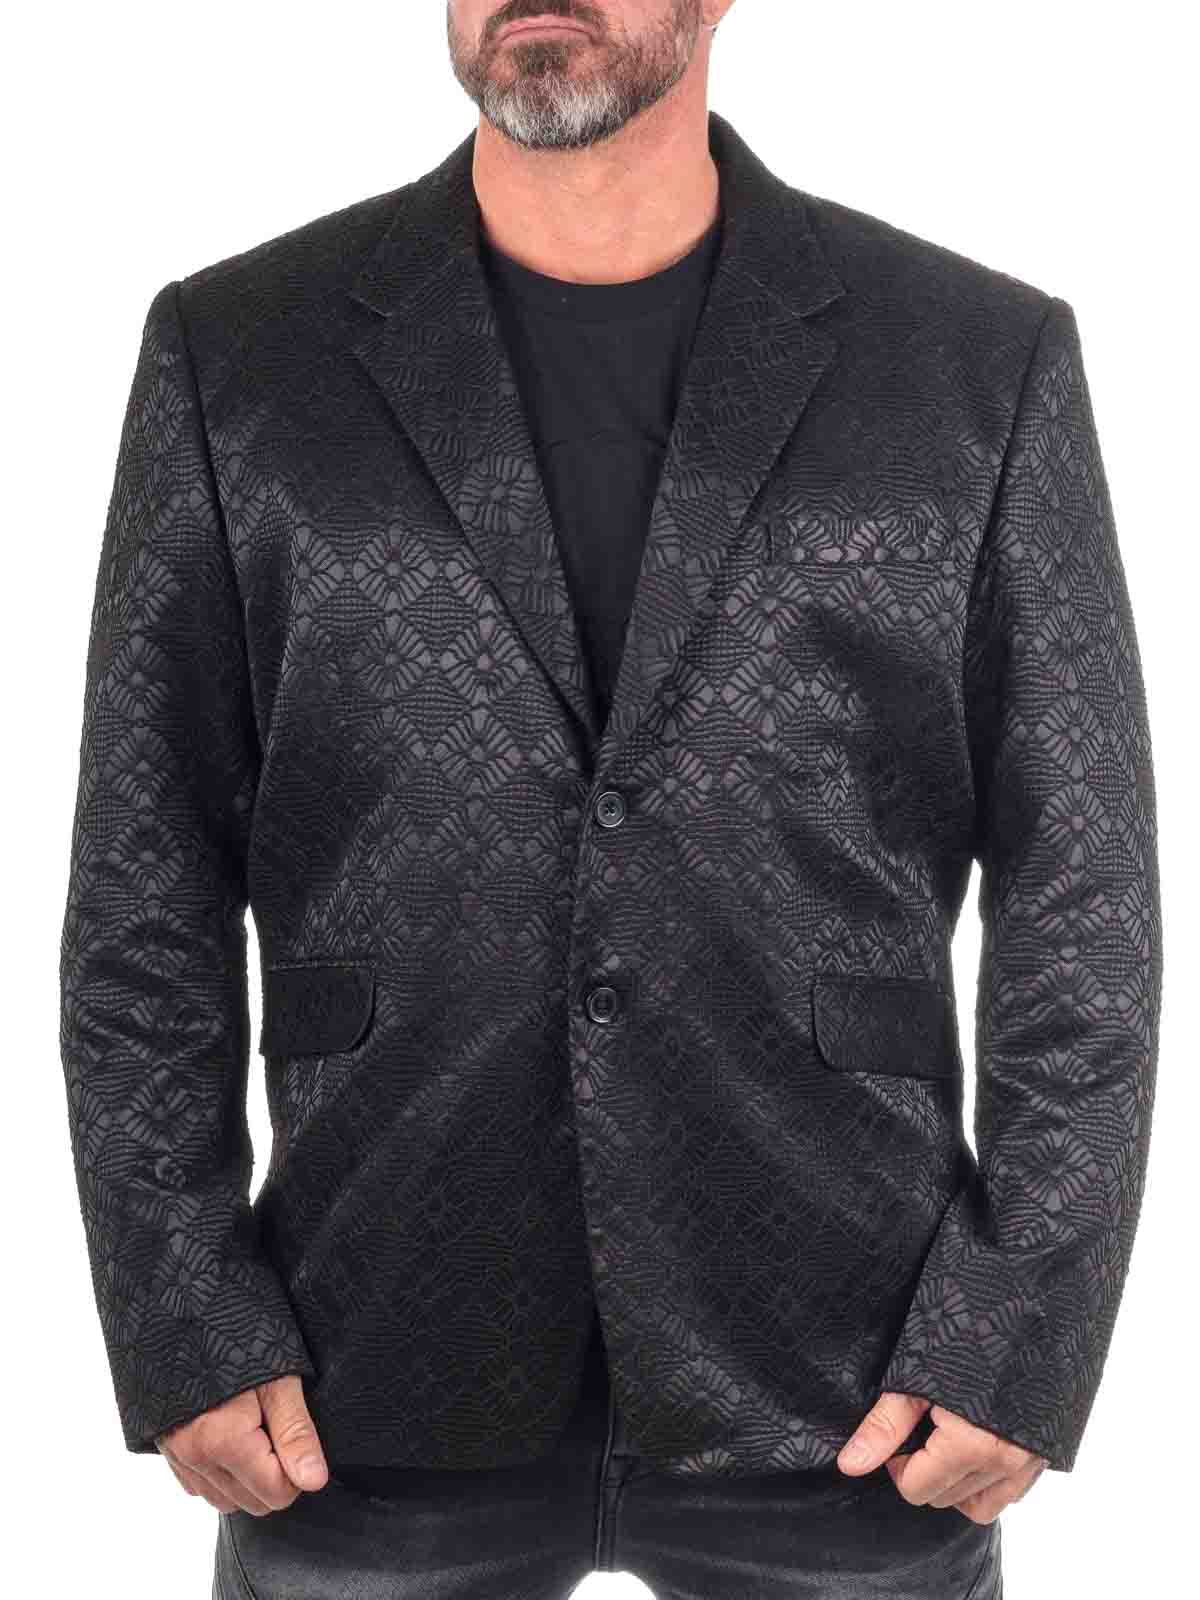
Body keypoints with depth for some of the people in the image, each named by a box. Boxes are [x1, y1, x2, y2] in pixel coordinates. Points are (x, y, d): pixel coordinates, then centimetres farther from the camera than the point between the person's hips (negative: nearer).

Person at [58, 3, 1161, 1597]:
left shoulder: (989, 360, -3)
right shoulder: (236, 355, -1)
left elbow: (1081, 901, -1)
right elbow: (144, 897, 1)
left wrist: (1020, 1339, -5)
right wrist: (186, 1332, -3)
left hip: (843, 1403, 0)